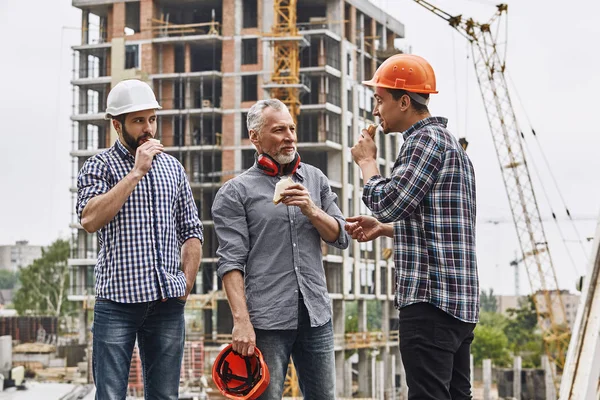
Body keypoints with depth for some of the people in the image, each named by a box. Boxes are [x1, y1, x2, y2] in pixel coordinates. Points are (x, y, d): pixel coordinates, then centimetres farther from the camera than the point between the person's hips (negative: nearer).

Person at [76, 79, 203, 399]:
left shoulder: (173, 168, 15)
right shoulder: (100, 166, 2)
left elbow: (191, 232, 18)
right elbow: (89, 219, -16)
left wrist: (187, 284, 5)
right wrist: (136, 172, -14)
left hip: (167, 303, 4)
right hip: (117, 301, -4)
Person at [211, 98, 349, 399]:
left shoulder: (315, 179, 12)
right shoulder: (236, 192, -1)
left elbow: (341, 238, 9)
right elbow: (231, 261, -8)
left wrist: (311, 210, -9)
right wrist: (241, 321, -16)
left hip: (316, 315, 4)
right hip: (266, 319, -4)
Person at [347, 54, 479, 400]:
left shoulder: (427, 139, -11)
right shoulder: (449, 141, 22)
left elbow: (387, 202, -16)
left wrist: (367, 161, 0)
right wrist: (383, 228, 20)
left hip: (430, 299, -11)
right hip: (460, 302, 11)